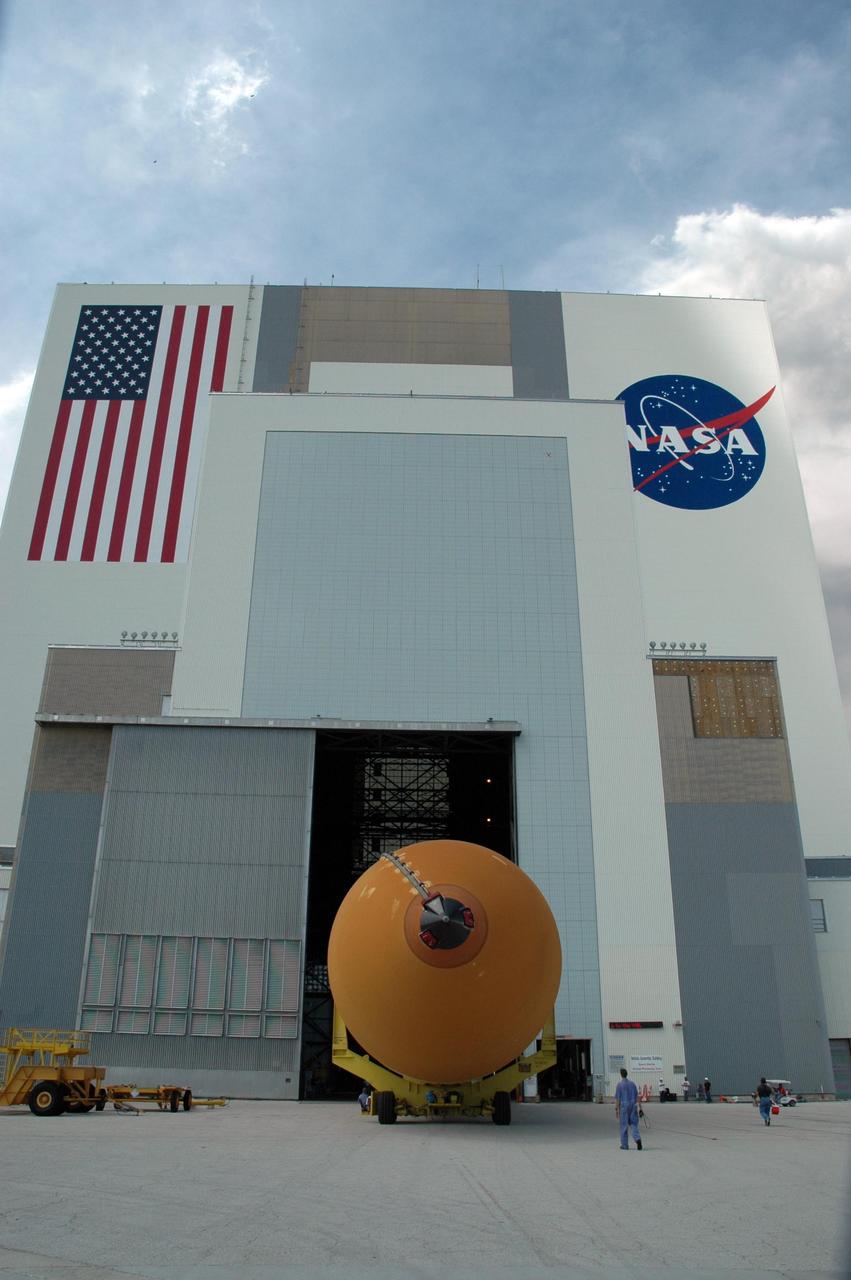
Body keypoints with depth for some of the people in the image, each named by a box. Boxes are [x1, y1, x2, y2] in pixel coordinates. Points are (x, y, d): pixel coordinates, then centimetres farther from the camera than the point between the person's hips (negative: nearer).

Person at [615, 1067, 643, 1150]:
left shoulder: (619, 1084, -7)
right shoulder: (632, 1083, 6)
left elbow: (617, 1098, -9)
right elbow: (636, 1096, 7)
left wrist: (616, 1109, -4)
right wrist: (637, 1107, 11)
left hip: (623, 1106, -4)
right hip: (633, 1105, 4)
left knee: (624, 1126, 5)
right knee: (633, 1124, 8)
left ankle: (625, 1145, 10)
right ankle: (638, 1139, -16)